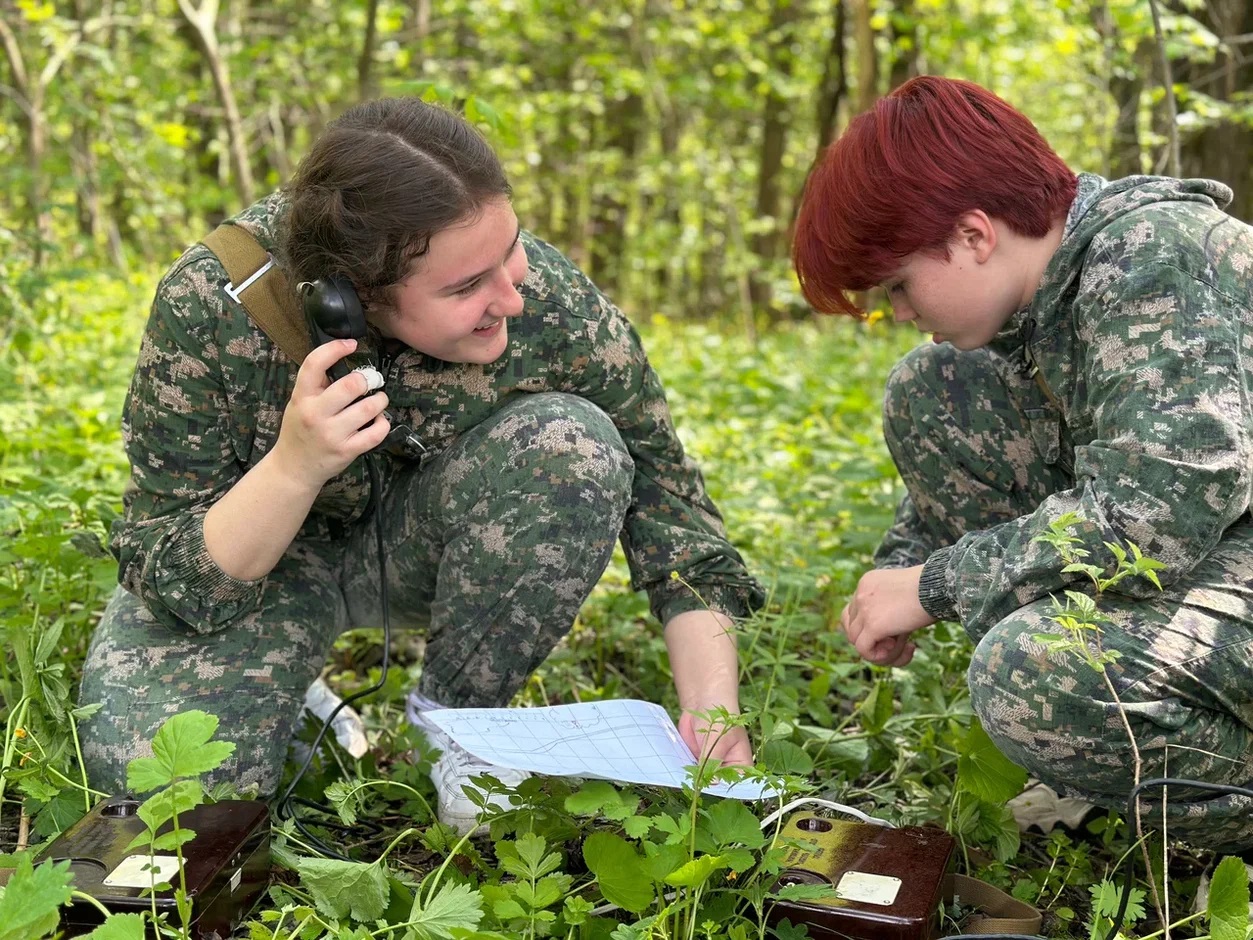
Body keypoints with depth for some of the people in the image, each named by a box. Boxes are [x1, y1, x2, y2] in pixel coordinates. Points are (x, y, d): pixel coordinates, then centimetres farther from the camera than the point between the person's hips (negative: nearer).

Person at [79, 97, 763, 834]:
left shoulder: (550, 301, -29)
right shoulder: (211, 306, -31)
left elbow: (666, 496, -15)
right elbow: (170, 582, -24)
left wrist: (713, 706, -24)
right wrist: (294, 466, -43)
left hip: (424, 538, 2)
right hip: (269, 557, -1)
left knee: (576, 446, -30)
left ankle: (456, 718, -7)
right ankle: (306, 714, 7)